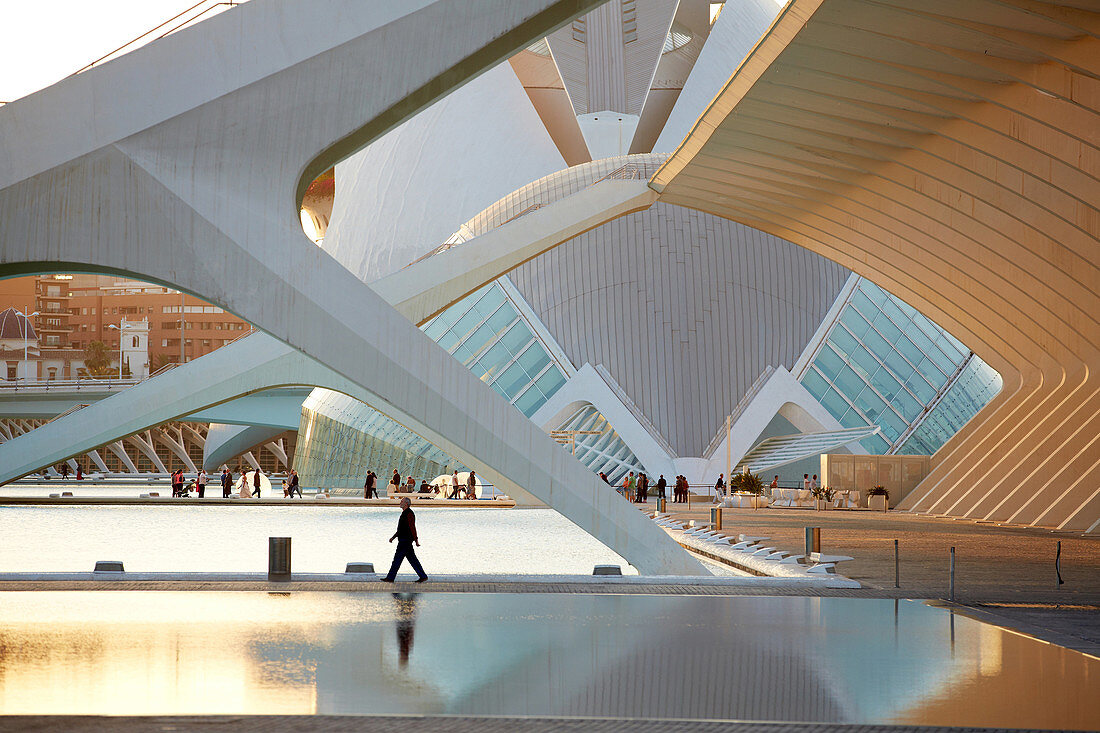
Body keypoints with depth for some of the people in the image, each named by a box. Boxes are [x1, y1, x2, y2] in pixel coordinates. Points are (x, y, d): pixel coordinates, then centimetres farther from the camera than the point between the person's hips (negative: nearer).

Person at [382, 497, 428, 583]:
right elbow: (401, 528, 25)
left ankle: (390, 577, -4)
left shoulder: (409, 514, -15)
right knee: (412, 559, 9)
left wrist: (416, 540, -22)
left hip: (406, 540, -11)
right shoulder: (404, 513, 18)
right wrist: (393, 537, 23)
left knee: (398, 558, -7)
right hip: (403, 540, 11)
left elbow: (412, 528, -19)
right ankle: (423, 576, 9)